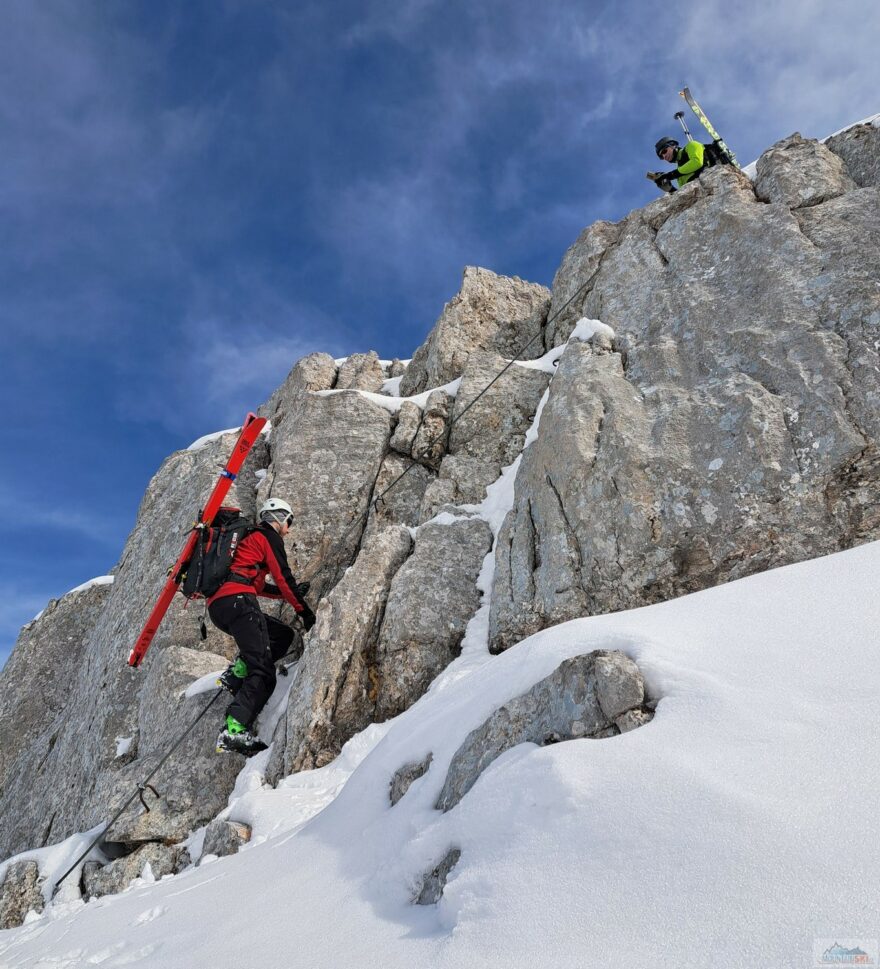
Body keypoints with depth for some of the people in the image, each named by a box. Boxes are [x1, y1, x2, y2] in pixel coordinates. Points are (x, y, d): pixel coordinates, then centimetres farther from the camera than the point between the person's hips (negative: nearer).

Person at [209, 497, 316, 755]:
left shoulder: (248, 538, 33)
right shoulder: (268, 536, 7)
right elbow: (283, 577, -1)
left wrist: (291, 592, 35)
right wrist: (304, 610, 5)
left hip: (216, 606, 9)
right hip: (237, 601, -9)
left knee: (283, 635, 19)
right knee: (263, 674, -14)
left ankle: (236, 675, 3)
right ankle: (234, 731, -30)